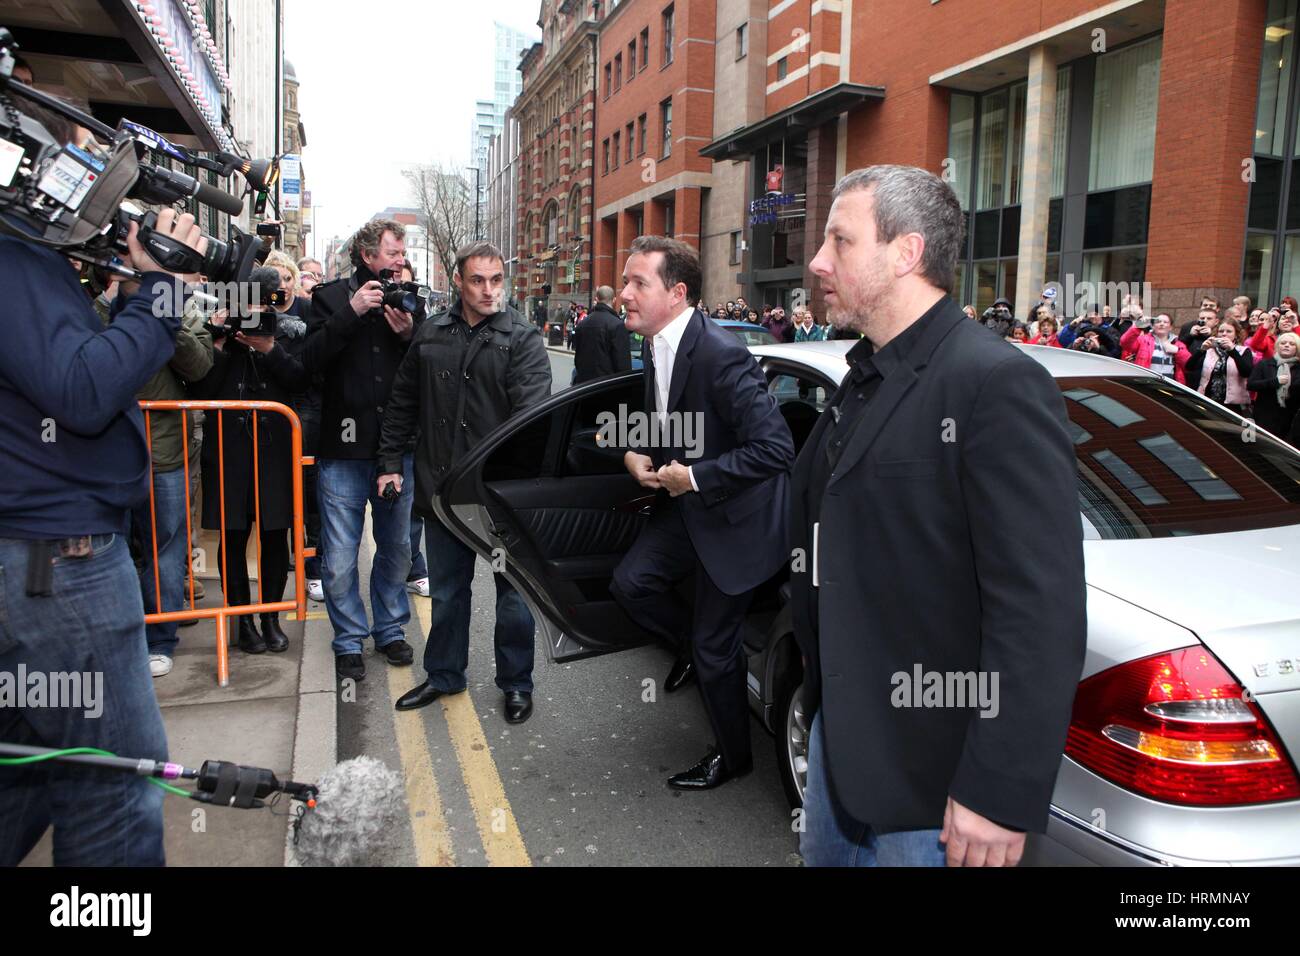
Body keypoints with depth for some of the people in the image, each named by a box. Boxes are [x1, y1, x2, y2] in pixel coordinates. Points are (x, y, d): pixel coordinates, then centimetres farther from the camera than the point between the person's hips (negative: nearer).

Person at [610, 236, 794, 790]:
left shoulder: (720, 355, -28)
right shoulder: (655, 347, 1)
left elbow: (775, 448, -29)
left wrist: (694, 477, -24)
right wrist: (636, 454, -3)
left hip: (736, 516, -8)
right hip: (686, 501, 8)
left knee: (714, 647, 3)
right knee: (630, 584, -1)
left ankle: (732, 755, 27)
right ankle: (693, 647, 27)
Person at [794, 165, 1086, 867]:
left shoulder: (998, 383, -21)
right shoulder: (864, 381, 9)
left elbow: (1040, 614, -25)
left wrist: (1002, 794, -24)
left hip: (930, 777, -8)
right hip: (839, 731, 9)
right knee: (822, 853, 24)